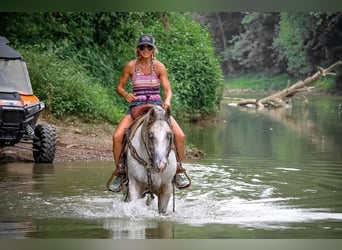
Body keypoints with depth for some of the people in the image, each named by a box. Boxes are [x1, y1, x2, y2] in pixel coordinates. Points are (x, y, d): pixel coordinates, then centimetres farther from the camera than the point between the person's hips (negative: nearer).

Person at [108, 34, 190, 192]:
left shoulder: (159, 67, 0)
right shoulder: (131, 66, 1)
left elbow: (168, 89, -4)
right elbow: (119, 86, 8)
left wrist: (167, 100, -26)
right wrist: (125, 94, -14)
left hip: (157, 106, 0)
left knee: (180, 136, -19)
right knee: (117, 136, -23)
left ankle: (178, 171, 1)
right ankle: (120, 173, -6)